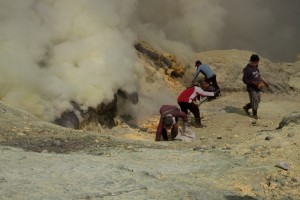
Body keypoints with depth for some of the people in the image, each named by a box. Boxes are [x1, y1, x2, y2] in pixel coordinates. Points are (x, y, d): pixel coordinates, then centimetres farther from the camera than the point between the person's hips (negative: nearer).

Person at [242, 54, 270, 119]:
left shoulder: (255, 67, 8)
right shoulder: (247, 69, -18)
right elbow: (245, 80, -19)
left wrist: (265, 82, 16)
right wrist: (254, 83, -24)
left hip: (257, 88, 8)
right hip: (251, 88, -8)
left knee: (257, 101, 16)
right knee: (255, 101, -1)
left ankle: (246, 107, 36)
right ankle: (254, 114, 18)